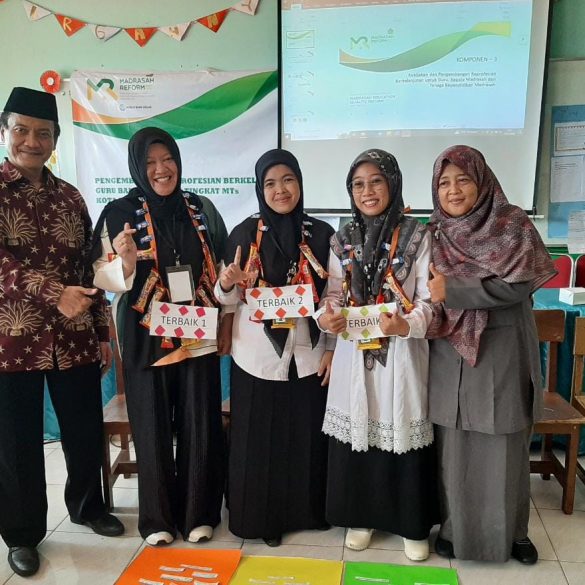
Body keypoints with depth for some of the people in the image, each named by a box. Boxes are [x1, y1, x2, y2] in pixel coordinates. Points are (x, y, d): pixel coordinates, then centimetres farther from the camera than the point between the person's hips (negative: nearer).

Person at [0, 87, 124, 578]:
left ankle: (87, 506, 39)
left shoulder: (69, 197, 10)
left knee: (86, 431, 13)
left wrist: (102, 332, 11)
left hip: (75, 339, 4)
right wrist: (56, 292, -28)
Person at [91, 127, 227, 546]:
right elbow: (105, 277, -4)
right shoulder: (120, 213, -2)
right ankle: (157, 517, 25)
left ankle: (198, 513, 25)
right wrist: (126, 261, -23)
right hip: (146, 339, -2)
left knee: (200, 426, 6)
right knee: (153, 428, 6)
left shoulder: (202, 209, 7)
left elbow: (220, 270, 17)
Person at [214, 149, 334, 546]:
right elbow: (231, 301, 0)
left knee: (307, 436, 10)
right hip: (257, 355, -1)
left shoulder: (321, 234, 1)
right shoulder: (245, 234, -2)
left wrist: (333, 349, 1)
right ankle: (261, 517, 25)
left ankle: (307, 511, 32)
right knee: (258, 439, 6)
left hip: (308, 354, 1)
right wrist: (226, 284, -22)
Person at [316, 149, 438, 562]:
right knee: (356, 431, 9)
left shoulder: (417, 237, -4)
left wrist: (407, 325, -28)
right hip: (355, 352, 3)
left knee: (403, 431, 4)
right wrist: (325, 317, -16)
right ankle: (361, 516, 29)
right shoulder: (343, 240, 7)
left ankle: (413, 525, 24)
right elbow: (334, 295, 7)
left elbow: (429, 300, -8)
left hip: (402, 353, -3)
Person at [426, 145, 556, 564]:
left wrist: (450, 291, -17)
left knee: (505, 448, 7)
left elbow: (516, 286, -15)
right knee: (455, 447, 7)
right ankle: (454, 527, 26)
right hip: (451, 353, 3)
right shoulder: (436, 233, 6)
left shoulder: (513, 224, -5)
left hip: (503, 352, -2)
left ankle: (513, 532, 28)